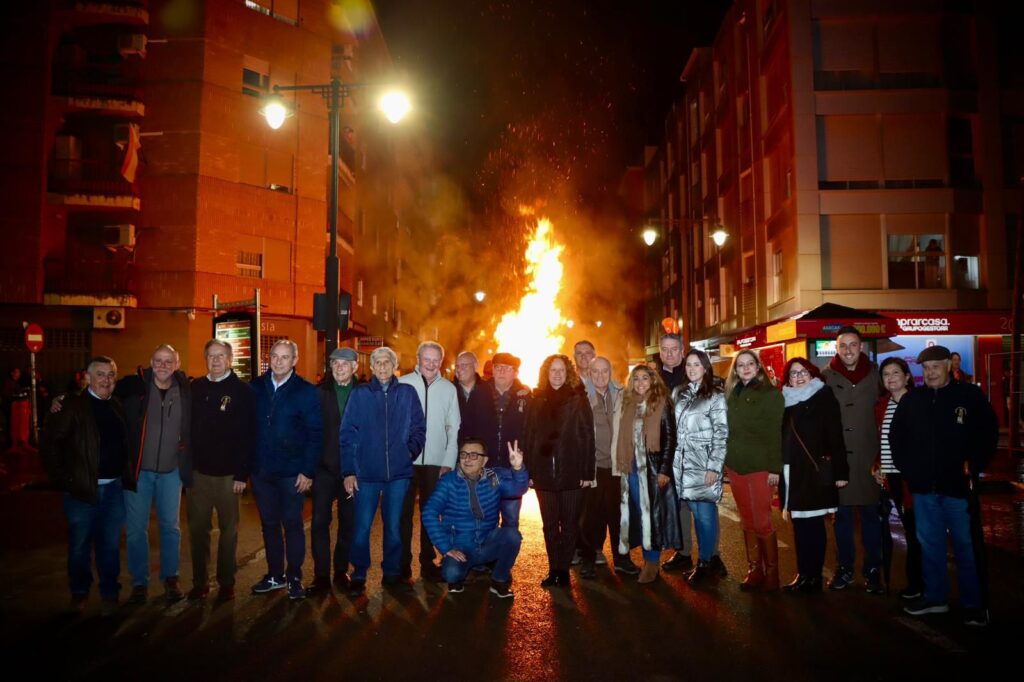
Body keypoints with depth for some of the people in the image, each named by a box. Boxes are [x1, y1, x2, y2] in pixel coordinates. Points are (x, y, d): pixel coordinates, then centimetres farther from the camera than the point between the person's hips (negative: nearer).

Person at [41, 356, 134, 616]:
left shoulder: (118, 406, 7)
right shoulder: (74, 405, -7)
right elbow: (49, 443, -8)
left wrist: (127, 476, 3)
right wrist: (64, 479, -10)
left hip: (114, 487, 3)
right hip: (83, 488, -3)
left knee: (110, 545, 10)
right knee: (80, 545, 11)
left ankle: (109, 594, 23)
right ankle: (79, 593, 29)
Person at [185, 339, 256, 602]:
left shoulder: (243, 390, -6)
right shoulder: (195, 388, 7)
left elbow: (249, 434, -10)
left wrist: (243, 473, -13)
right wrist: (185, 465, 1)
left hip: (228, 473, -3)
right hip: (197, 471, 3)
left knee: (228, 529, 8)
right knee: (197, 528, 9)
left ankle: (226, 582, 20)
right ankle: (199, 581, 23)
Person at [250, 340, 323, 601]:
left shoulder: (306, 391, -6)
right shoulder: (256, 387, 3)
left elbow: (315, 434, -7)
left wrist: (308, 472, -12)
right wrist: (246, 465, 1)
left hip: (292, 472, -3)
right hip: (261, 470, 4)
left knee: (292, 525, 6)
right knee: (269, 525, 14)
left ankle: (294, 578, 19)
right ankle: (274, 575, 28)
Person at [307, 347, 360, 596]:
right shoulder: (319, 392, 1)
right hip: (325, 468, 0)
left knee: (348, 523, 10)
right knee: (320, 522, 3)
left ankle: (341, 571, 24)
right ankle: (321, 576, 13)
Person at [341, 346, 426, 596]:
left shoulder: (407, 393, 3)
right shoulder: (359, 394, 0)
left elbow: (418, 429, 7)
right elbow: (347, 435, -1)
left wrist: (411, 451, -9)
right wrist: (348, 472, -5)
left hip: (399, 472, 1)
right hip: (366, 472, -1)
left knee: (394, 526, 12)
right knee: (362, 526, 4)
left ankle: (392, 573, 27)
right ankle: (358, 575, 21)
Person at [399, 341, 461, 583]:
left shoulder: (449, 388, 3)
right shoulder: (402, 384, -2)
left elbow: (454, 428, 4)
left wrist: (448, 462, -1)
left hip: (436, 462, 2)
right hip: (405, 461, -1)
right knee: (403, 513, 7)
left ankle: (428, 563, 22)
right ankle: (403, 563, 20)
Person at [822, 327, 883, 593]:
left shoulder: (874, 374, 2)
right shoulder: (826, 377, -2)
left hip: (867, 456, 0)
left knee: (870, 513, 7)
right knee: (842, 514, 10)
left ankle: (873, 570, 20)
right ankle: (844, 568, 22)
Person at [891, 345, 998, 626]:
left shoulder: (970, 395, -2)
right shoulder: (911, 400, 8)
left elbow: (988, 434, -2)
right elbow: (896, 436, 15)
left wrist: (974, 468, -6)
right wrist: (905, 467, 8)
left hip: (958, 485, -3)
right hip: (923, 487, 4)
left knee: (967, 545, 3)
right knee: (929, 544, 12)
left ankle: (974, 604, 16)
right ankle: (935, 596, 24)